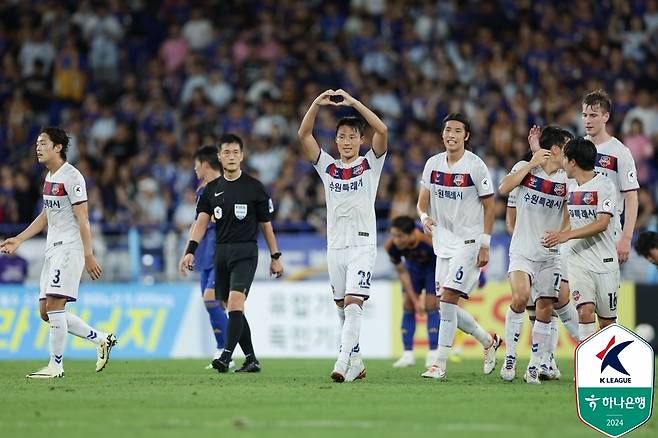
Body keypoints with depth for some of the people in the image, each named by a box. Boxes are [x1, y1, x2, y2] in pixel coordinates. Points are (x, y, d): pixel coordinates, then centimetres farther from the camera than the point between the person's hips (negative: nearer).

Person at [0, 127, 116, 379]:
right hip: (52, 250, 10)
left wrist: (88, 255, -19)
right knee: (46, 311, 6)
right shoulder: (49, 178, 16)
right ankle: (102, 339, 16)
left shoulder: (71, 176, -12)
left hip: (69, 249, -10)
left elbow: (82, 219, -15)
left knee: (54, 305, -14)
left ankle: (56, 366, -9)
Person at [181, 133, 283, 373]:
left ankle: (226, 356, -27)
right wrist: (190, 251, -12)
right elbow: (201, 222, 2)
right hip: (221, 252, 5)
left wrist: (275, 257, 6)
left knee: (235, 301, -20)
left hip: (245, 252, -5)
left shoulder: (254, 187, 0)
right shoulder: (212, 189, 10)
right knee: (233, 308, 7)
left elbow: (266, 224, 5)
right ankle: (251, 360, 16)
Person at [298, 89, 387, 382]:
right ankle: (356, 362, 21)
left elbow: (382, 131, -13)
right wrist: (317, 104, -12)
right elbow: (303, 135, 0)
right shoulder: (327, 166, 11)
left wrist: (353, 103, -16)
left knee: (353, 303, -17)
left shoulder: (371, 164, 3)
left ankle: (342, 364, -26)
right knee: (342, 307, 9)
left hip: (363, 245, -4)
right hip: (335, 245, 4)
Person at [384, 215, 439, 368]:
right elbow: (401, 273, -16)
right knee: (408, 306, -4)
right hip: (413, 266, 3)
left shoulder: (430, 241, -41)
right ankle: (408, 355, 2)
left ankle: (433, 355, -8)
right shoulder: (391, 246, -31)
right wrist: (415, 300, -16)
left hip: (433, 265, -3)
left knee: (431, 305, -13)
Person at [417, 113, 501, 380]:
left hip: (469, 241, -6)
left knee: (448, 299, -16)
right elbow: (423, 200, 14)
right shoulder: (433, 164, 6)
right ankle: (489, 342, 29)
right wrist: (425, 218, -10)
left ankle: (440, 365, -12)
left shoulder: (475, 166, -9)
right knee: (447, 305, 6)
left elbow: (489, 207, -5)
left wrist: (484, 245, -9)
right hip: (443, 242, 6)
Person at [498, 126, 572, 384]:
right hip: (522, 252, -3)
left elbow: (569, 215, 14)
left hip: (550, 256, 3)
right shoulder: (525, 168, -1)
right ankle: (510, 357, -9)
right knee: (520, 297, -24)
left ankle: (535, 367, 10)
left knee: (545, 311, -2)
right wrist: (531, 164, -16)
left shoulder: (566, 179, 5)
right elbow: (503, 188, -17)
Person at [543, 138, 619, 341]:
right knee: (585, 311, -18)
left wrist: (566, 235, -27)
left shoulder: (605, 185, -9)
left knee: (607, 321, 4)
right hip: (578, 261, 4)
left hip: (604, 262, -4)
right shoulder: (569, 187, 12)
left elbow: (602, 224, -19)